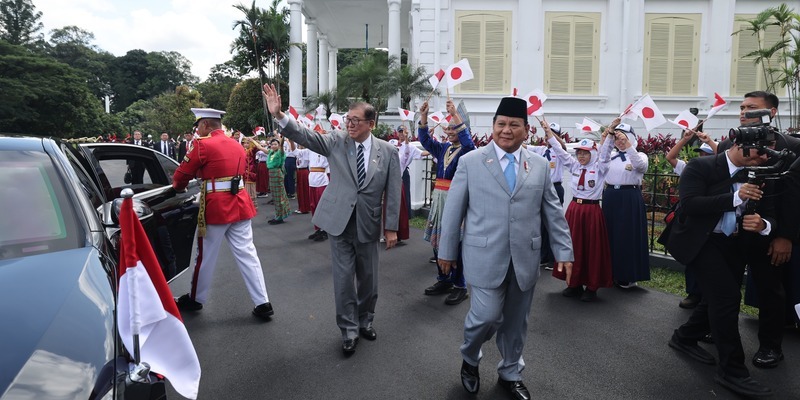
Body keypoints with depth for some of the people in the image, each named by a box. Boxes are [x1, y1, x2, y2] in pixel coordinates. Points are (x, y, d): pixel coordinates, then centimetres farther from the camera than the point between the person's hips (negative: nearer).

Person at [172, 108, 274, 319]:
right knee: (247, 254, 6)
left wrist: (179, 187, 19)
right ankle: (263, 303, 5)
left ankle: (195, 299, 29)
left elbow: (182, 174, -2)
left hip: (216, 207, -6)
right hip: (240, 204, 6)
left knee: (206, 256, 11)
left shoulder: (203, 145, -8)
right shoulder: (236, 145, 13)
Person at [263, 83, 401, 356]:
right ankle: (349, 331, 20)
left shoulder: (388, 151, -3)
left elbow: (393, 193, -2)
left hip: (368, 224, 1)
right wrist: (279, 115, -29)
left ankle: (365, 321, 36)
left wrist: (391, 227, -3)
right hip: (339, 221, 0)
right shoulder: (337, 141, -2)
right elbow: (305, 136, -13)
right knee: (344, 278, 5)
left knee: (368, 277, 13)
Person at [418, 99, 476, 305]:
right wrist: (423, 117, -9)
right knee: (437, 240, 10)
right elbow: (425, 140, 5)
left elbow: (467, 140, -24)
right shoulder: (443, 148, 14)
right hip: (439, 197, 7)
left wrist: (455, 115, -29)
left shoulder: (468, 150, -3)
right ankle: (444, 280, 24)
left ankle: (460, 286, 6)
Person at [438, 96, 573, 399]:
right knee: (487, 316, -7)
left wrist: (564, 252, 5)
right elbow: (453, 211, 0)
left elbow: (553, 213, 8)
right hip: (486, 258, -3)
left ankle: (510, 374, 36)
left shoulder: (540, 166, 7)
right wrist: (447, 251, 1)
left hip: (525, 259, 3)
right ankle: (469, 359, 26)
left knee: (515, 322, 13)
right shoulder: (470, 162, -2)